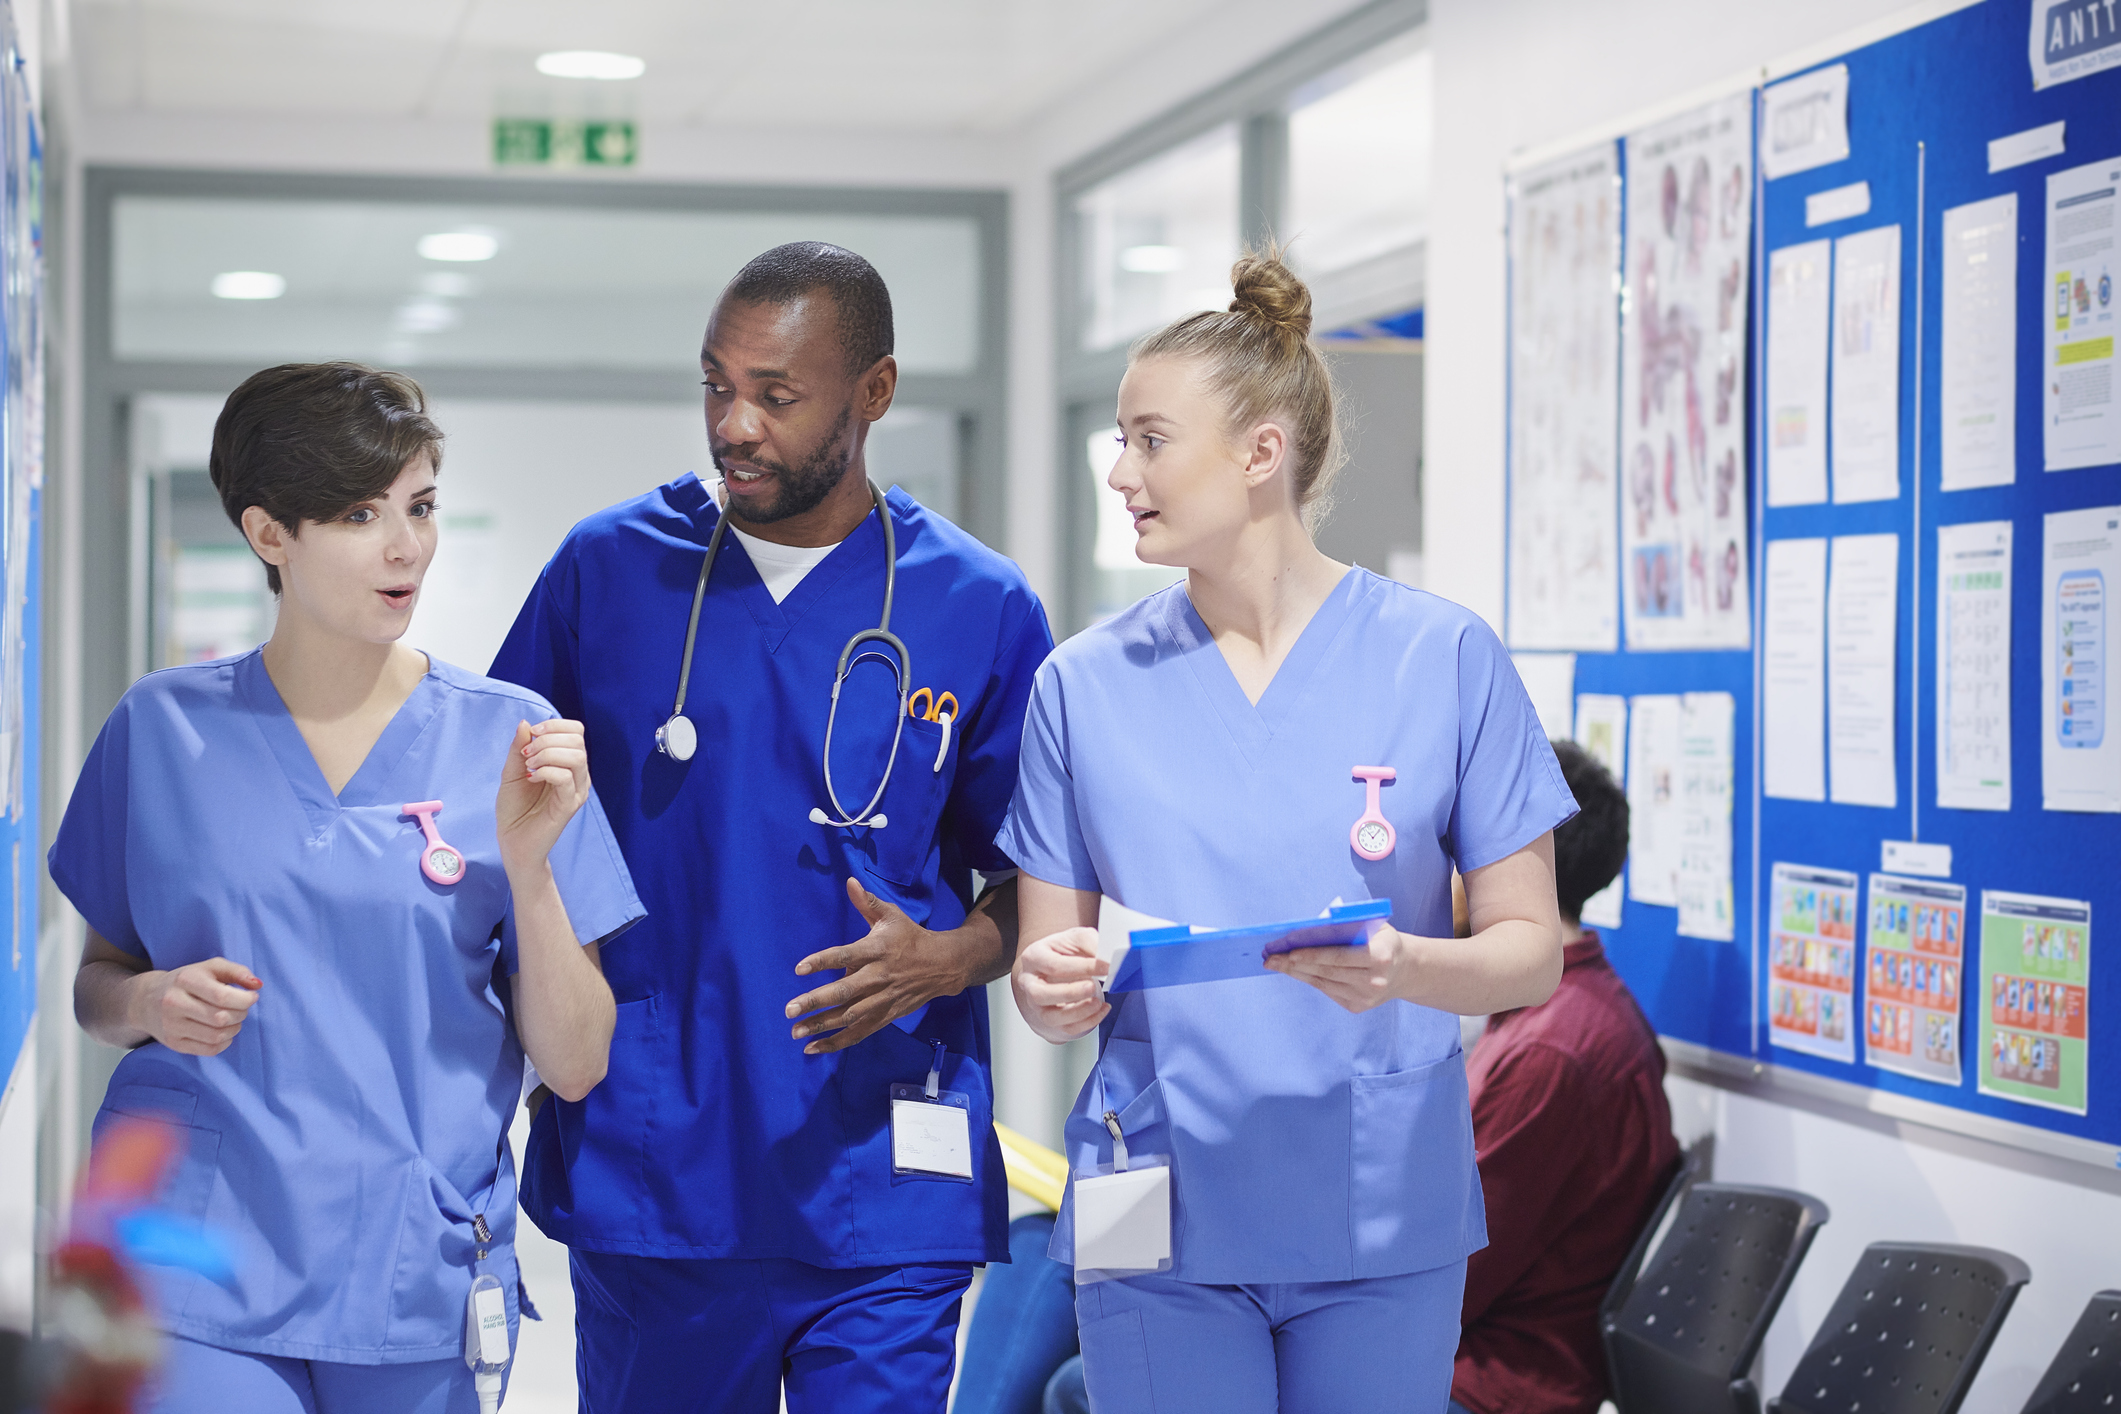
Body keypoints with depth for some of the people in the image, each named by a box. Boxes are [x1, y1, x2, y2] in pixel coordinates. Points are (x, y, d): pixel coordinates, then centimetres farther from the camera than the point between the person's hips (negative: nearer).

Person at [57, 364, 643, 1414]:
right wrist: (151, 1004, -8)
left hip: (422, 1283, 1)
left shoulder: (508, 737, 1)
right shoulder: (165, 727, 3)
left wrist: (529, 862, -14)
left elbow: (574, 1064, 0)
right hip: (199, 1278, 0)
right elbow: (97, 980, 14)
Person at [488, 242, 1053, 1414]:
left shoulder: (982, 610, 2)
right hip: (643, 1178, 1)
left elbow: (1034, 882, 8)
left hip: (877, 1198, -1)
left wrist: (944, 960, -13)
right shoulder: (605, 567, 4)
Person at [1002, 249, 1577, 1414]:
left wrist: (1403, 968, -22)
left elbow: (1531, 949, -2)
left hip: (1382, 1217, -1)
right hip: (1162, 1222, 1)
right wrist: (1051, 990, -16)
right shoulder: (1085, 683, 4)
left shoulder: (1444, 658, -2)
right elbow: (1051, 972, 7)